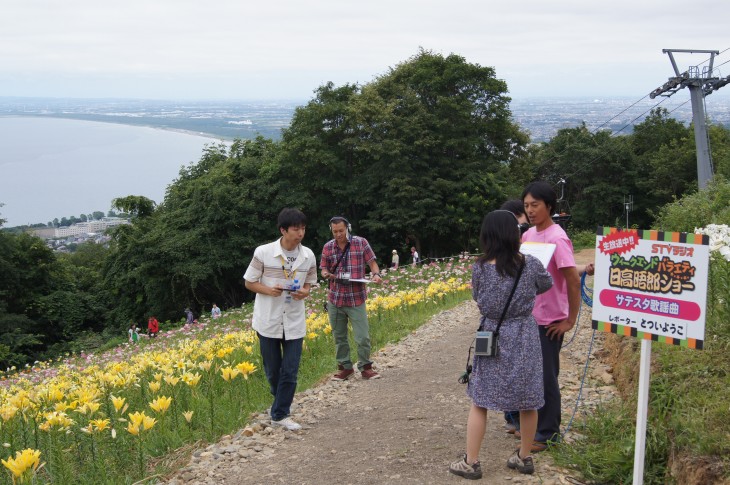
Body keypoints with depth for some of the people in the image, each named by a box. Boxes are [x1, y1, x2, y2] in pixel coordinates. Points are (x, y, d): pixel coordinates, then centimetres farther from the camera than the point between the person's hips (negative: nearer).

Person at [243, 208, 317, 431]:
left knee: (290, 371, -1)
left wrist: (305, 292, -13)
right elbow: (249, 283, -3)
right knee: (272, 370, 11)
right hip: (268, 321, -2)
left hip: (295, 322, 2)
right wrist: (269, 290, -21)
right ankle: (282, 401, 38)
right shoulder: (263, 252, -12)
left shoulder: (308, 256, -3)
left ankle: (280, 414, 11)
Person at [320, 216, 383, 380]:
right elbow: (324, 270, 10)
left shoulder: (361, 242, -2)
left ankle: (365, 367, 14)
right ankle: (345, 367, 24)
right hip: (335, 299, 3)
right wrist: (326, 274, -13)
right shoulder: (328, 247, 5)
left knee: (363, 336, -3)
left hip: (356, 299, -2)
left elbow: (372, 262, 3)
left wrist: (376, 274, -17)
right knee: (339, 336, 10)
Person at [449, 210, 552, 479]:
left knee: (479, 402, 7)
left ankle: (471, 462, 11)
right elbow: (547, 285, 12)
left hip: (492, 338, -1)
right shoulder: (531, 265, -10)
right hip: (524, 338, 1)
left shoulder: (480, 268, -12)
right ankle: (524, 457, 26)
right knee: (527, 401, 14)